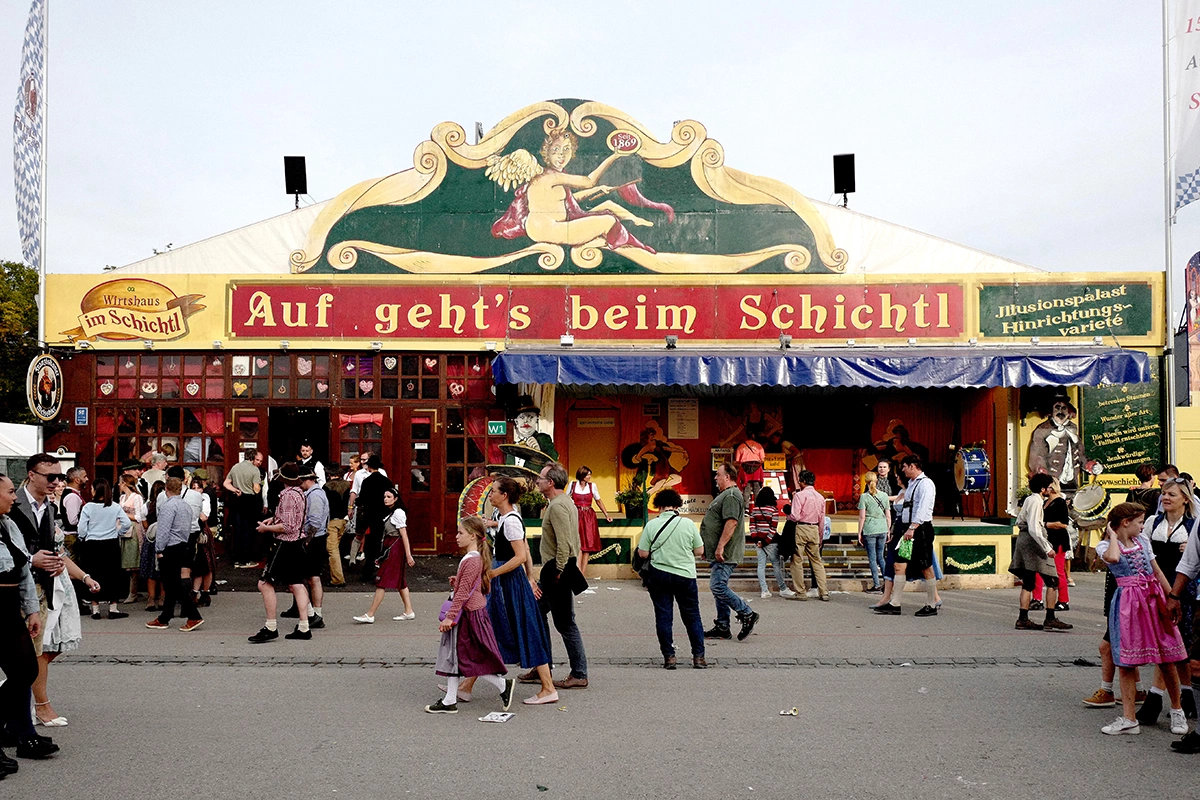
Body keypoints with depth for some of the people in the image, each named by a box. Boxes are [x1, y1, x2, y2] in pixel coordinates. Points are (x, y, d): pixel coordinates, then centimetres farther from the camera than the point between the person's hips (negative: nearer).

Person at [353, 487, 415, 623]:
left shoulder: (398, 512, -13)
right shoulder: (390, 513, 16)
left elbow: (404, 535, -17)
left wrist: (408, 555, -21)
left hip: (395, 548, -10)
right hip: (390, 548, 10)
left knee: (382, 581, -7)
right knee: (400, 581, 11)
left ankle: (370, 615, -5)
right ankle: (409, 611, 16)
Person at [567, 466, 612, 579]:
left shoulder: (592, 485, 4)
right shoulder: (572, 484, 1)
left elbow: (598, 501, 12)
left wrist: (606, 515, 9)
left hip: (589, 517, 2)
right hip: (576, 516, -2)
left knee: (587, 545, 0)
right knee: (578, 544, -11)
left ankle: (582, 575, 3)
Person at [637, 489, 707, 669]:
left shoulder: (651, 525, -7)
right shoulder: (688, 524, -5)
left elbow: (643, 553, -4)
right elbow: (700, 551, 1)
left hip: (659, 575, 0)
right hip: (685, 576, 0)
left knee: (663, 617, 7)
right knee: (692, 617, 11)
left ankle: (669, 657, 8)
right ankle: (699, 656, 10)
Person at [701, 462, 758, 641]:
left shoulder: (731, 496, -15)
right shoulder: (725, 495, 20)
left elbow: (731, 522, -26)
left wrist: (720, 546, -27)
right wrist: (708, 549, 26)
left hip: (724, 554, -11)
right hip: (720, 553, 11)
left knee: (718, 587, -13)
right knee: (719, 588, 11)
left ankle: (747, 615, -4)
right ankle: (722, 628, 15)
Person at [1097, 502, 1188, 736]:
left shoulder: (1143, 540, 14)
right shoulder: (1105, 546, -2)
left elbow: (1157, 571, 17)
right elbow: (1113, 558, -26)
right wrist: (1113, 535, -9)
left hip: (1154, 598, 4)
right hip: (1128, 603, -4)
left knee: (1167, 661, 6)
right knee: (1126, 663, -2)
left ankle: (1177, 710, 26)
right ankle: (1128, 719, 4)